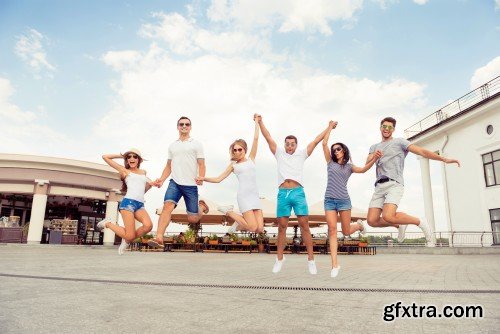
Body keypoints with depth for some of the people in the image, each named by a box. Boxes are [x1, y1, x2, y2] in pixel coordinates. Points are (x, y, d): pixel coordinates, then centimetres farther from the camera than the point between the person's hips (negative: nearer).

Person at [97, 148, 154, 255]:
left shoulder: (143, 172, 23)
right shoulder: (125, 170, 11)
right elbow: (105, 157, 9)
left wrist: (150, 183, 22)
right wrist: (122, 155, 17)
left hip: (140, 205, 4)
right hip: (128, 202, -4)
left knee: (148, 226, -27)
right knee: (130, 236, -15)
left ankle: (126, 240, 2)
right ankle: (107, 223, 15)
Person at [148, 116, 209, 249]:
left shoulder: (196, 144, 7)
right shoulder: (172, 146, 18)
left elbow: (201, 164, 2)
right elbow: (168, 166, 20)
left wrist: (201, 178, -18)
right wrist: (161, 179, 3)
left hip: (191, 185, -2)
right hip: (175, 182, 2)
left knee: (193, 219, 2)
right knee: (167, 205, -24)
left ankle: (202, 206, 35)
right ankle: (159, 238, -30)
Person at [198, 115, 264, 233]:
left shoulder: (251, 159, 14)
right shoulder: (233, 165, 10)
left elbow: (256, 138, 9)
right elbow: (218, 179, 9)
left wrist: (256, 122, 13)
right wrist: (204, 178, -5)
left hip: (255, 196, 3)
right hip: (244, 196, -3)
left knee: (259, 229, -6)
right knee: (252, 228, -13)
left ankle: (238, 225, 20)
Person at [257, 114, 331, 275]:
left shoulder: (301, 154, 15)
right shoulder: (279, 153, 16)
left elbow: (316, 141, 14)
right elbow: (268, 138, 12)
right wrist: (260, 122, 7)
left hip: (298, 192, 0)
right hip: (283, 193, 1)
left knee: (304, 225, -3)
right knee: (282, 226, 5)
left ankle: (311, 259, 3)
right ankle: (279, 259, 15)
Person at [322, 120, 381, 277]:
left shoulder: (349, 166, 10)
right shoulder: (330, 162, 11)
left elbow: (363, 169, -9)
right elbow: (324, 144, 6)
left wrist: (374, 159, -24)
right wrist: (330, 128, 13)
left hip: (344, 200, 0)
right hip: (329, 200, 1)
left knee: (346, 232, 4)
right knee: (332, 230, -9)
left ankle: (359, 226, 41)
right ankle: (335, 264, -6)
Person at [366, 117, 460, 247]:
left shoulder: (399, 142, 11)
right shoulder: (374, 147, 24)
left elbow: (422, 151, 1)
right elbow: (367, 163, 9)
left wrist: (444, 159, -12)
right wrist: (374, 157, -14)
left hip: (394, 184, -5)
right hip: (379, 186, 5)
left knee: (388, 216, -28)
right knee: (372, 220, -7)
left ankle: (421, 223, -2)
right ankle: (400, 225, 20)